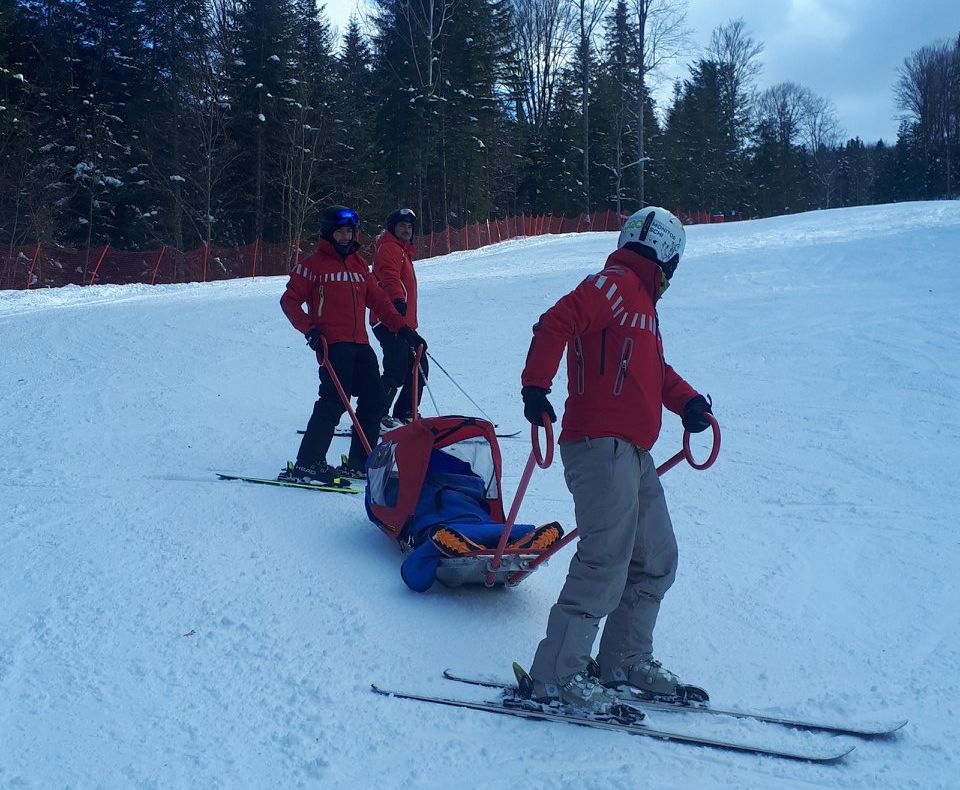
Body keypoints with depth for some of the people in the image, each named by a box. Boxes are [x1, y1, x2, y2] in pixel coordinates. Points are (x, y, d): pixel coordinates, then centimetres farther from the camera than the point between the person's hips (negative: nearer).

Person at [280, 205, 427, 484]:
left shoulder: (359, 265, 19)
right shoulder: (314, 265, 0)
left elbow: (378, 300, 20)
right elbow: (290, 301, -1)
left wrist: (401, 327, 12)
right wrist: (309, 330, -13)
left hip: (360, 344, 7)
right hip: (332, 344, -7)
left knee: (373, 401, 5)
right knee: (335, 401, -16)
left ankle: (359, 464, 16)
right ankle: (307, 464, -11)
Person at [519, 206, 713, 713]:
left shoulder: (641, 300, 25)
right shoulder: (615, 283, -5)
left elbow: (655, 369, 31)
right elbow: (557, 323, -18)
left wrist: (688, 401, 13)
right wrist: (535, 385, -28)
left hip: (633, 453, 10)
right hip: (601, 445, -10)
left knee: (656, 560, 14)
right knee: (605, 565, -14)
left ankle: (626, 661, 25)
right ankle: (555, 677, -7)